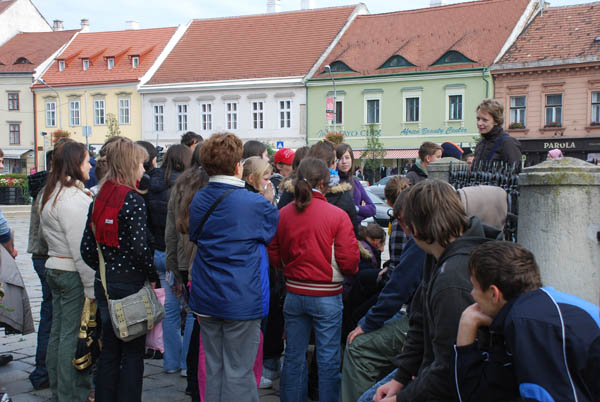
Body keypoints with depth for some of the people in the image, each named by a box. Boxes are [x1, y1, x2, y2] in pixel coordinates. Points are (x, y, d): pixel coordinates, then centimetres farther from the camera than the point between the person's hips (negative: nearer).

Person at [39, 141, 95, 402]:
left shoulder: (51, 194, 13)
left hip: (54, 268, 10)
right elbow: (80, 248, -21)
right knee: (73, 336, -3)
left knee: (58, 333, 15)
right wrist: (91, 287, -18)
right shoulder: (73, 198, -18)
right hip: (73, 273, -10)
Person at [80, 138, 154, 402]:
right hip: (131, 284, -7)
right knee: (133, 353, 3)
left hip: (104, 283, 7)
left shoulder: (98, 200, 6)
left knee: (109, 350, 16)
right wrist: (152, 275, -5)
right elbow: (139, 247, -19)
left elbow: (87, 248, 7)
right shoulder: (133, 200, -15)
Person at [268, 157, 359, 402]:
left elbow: (274, 256, 4)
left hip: (294, 294, 4)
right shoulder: (337, 216, -13)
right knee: (328, 359, 7)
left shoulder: (283, 214, -3)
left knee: (294, 356, 15)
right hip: (327, 296, -4)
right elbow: (349, 262, -13)